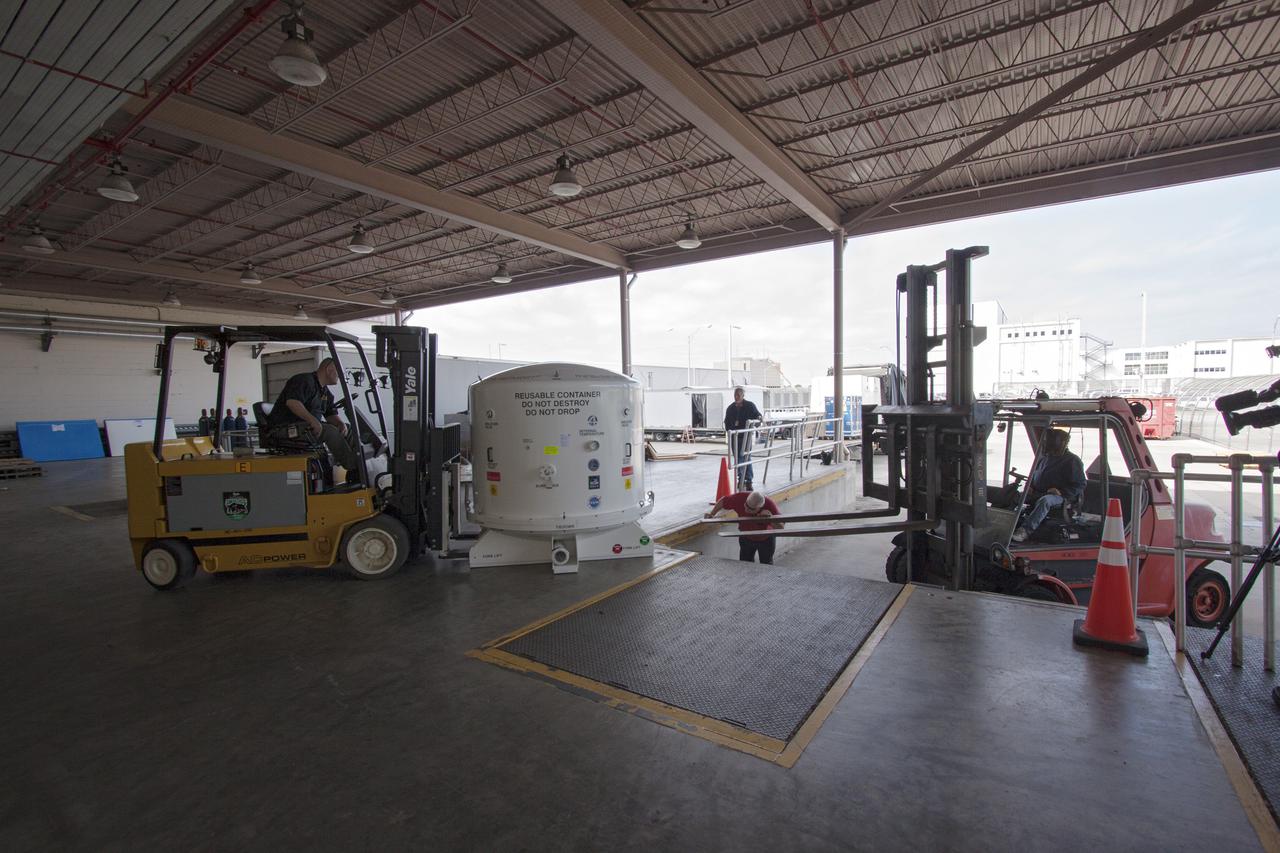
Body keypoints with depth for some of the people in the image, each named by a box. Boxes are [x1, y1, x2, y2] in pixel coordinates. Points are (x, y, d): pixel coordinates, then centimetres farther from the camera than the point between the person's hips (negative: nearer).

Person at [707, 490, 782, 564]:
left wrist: (771, 518, -48)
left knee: (766, 566, 7)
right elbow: (723, 501, -13)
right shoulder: (740, 498, -32)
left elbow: (780, 528, -30)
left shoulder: (769, 505, -35)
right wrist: (711, 514, -16)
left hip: (766, 538, -2)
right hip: (746, 538, 2)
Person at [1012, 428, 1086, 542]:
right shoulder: (1043, 457, 20)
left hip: (1060, 496, -7)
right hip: (1037, 493, 7)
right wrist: (1030, 487, 8)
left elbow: (1080, 485, -5)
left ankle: (1025, 530, -51)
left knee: (1044, 501, -40)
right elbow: (1033, 476, 30)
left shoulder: (1072, 460, 0)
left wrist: (1061, 492, -19)